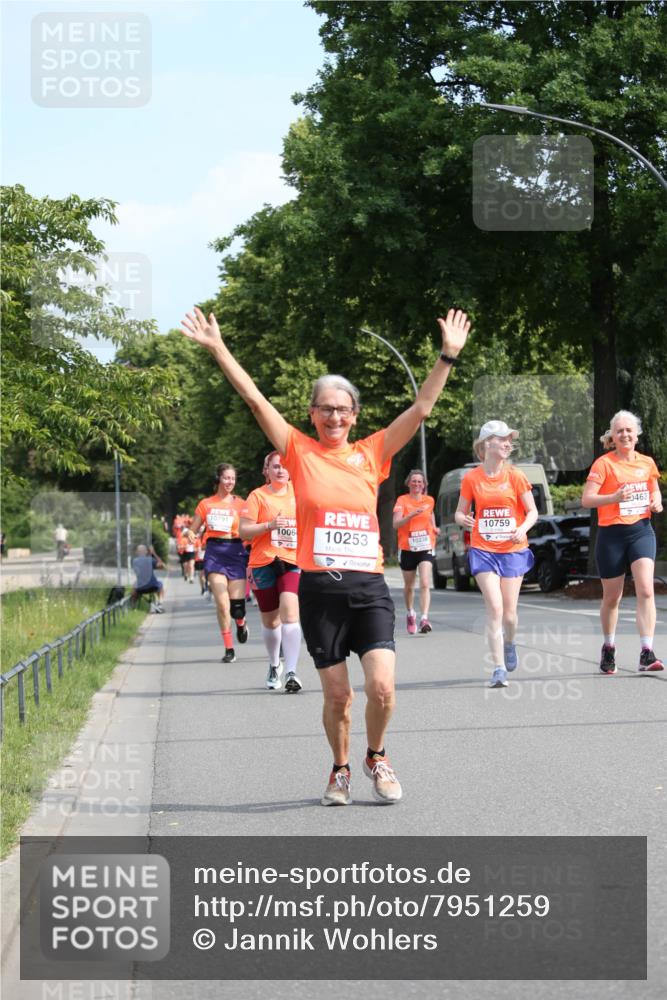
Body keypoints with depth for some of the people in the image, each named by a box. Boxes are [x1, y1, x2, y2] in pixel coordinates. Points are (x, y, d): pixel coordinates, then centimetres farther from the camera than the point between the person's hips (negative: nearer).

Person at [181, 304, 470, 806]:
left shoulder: (371, 453, 9)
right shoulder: (300, 451, 5)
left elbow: (422, 408, 8)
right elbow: (255, 398, 1)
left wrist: (448, 355, 3)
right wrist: (218, 348, -2)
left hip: (369, 586, 1)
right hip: (319, 589, -1)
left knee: (382, 686, -11)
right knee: (337, 695, 4)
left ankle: (377, 757, 16)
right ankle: (341, 770, 27)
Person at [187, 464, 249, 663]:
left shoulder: (240, 504, 6)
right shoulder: (206, 504, 10)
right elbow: (192, 529, 14)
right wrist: (190, 535, -8)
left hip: (236, 551, 0)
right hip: (215, 553, 0)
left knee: (237, 606, -5)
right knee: (222, 604, -10)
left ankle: (241, 624, 33)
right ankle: (229, 649, 0)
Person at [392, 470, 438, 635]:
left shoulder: (429, 501, 5)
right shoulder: (402, 500, -5)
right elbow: (396, 524, -18)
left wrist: (434, 528, 13)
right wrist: (412, 514, -31)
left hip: (425, 548, 1)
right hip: (407, 548, 0)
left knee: (425, 584, -17)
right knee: (409, 586, 15)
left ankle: (424, 619, -25)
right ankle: (410, 614, 40)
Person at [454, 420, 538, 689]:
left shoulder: (515, 477, -1)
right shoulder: (471, 478, -1)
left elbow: (532, 511, 3)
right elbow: (460, 513, 8)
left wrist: (523, 528, -17)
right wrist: (463, 520, -16)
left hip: (513, 550, 1)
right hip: (483, 550, -1)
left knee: (509, 612, 3)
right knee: (494, 607, -14)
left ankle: (509, 642, 38)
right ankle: (499, 668, -10)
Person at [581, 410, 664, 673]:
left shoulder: (647, 463, 8)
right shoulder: (604, 463, -6)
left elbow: (655, 491, 24)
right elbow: (586, 499, -14)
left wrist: (656, 503, 1)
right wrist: (615, 497, -30)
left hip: (641, 531, 2)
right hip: (612, 535, -2)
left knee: (646, 590, -15)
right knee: (612, 597, 9)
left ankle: (647, 654, -17)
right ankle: (608, 648, 31)